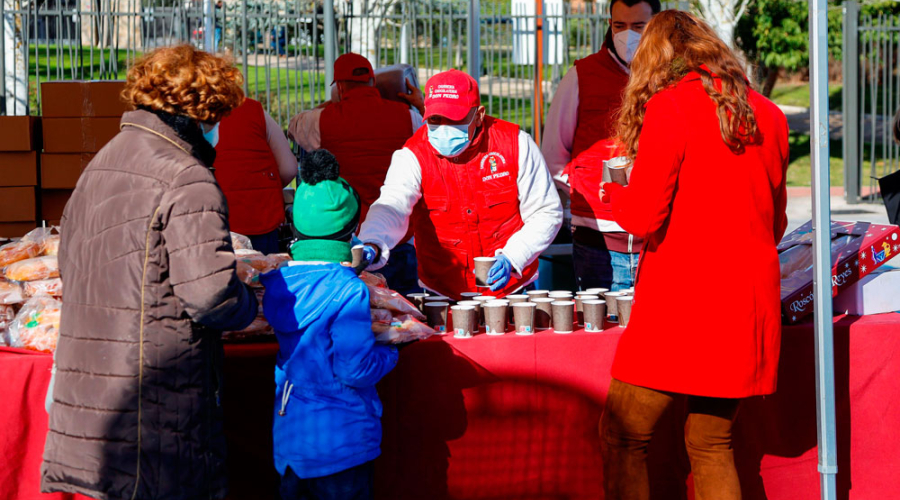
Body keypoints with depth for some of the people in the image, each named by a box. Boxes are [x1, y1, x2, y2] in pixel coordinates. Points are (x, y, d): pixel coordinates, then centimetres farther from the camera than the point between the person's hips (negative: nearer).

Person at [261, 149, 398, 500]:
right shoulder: (348, 290, -19)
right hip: (340, 444, -6)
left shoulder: (276, 283, 1)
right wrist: (389, 350, 0)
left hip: (287, 439, 6)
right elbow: (356, 370, -19)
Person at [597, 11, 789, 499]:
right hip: (748, 306, 6)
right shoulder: (768, 115, 8)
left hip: (681, 304, -6)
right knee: (710, 443, 15)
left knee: (623, 436, 3)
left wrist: (616, 192, 9)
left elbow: (644, 220, -11)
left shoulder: (668, 108, -10)